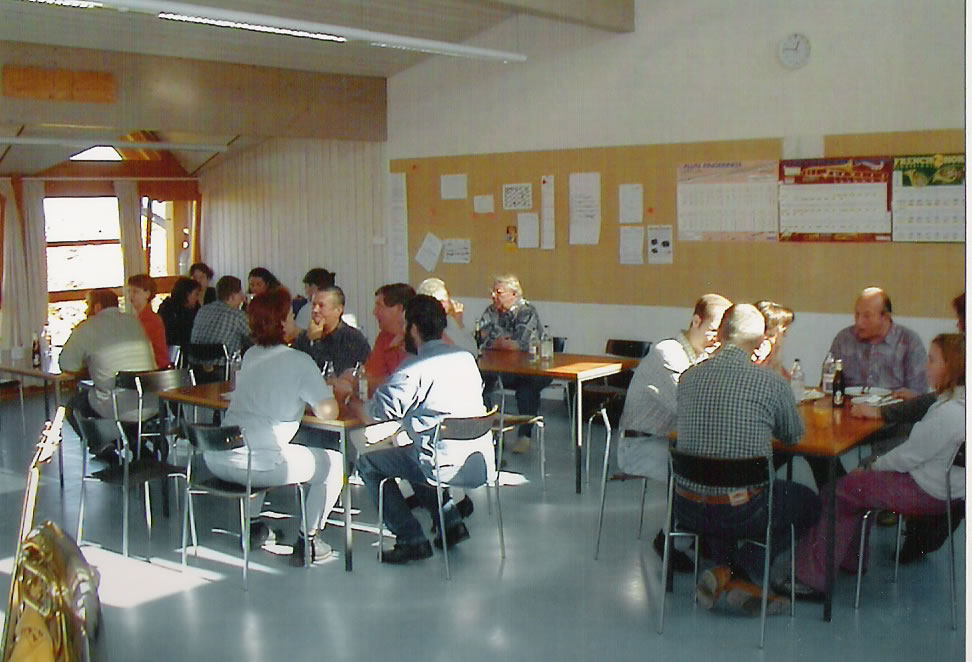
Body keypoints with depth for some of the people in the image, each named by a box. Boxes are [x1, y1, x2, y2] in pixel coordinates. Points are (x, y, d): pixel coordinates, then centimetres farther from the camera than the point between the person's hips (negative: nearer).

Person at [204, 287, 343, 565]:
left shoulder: (251, 355, 14)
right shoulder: (300, 361, -7)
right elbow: (328, 412, -11)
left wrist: (327, 387, 27)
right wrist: (334, 392, 12)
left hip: (216, 459, 7)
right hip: (258, 466, -7)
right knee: (333, 462, 12)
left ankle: (252, 524, 38)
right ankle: (308, 540, 11)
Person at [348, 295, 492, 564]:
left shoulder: (413, 370, -14)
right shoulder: (466, 357, 9)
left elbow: (372, 415, -15)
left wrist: (351, 400, 8)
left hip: (447, 467, -8)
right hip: (481, 460, 8)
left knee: (367, 462, 11)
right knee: (404, 443, 31)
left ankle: (411, 540, 8)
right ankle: (452, 521, 25)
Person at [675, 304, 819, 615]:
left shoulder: (688, 377, -1)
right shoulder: (772, 383, -11)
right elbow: (794, 435, 7)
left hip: (687, 509, 4)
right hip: (740, 513, -4)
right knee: (808, 502, 24)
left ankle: (730, 578, 21)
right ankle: (736, 574, 10)